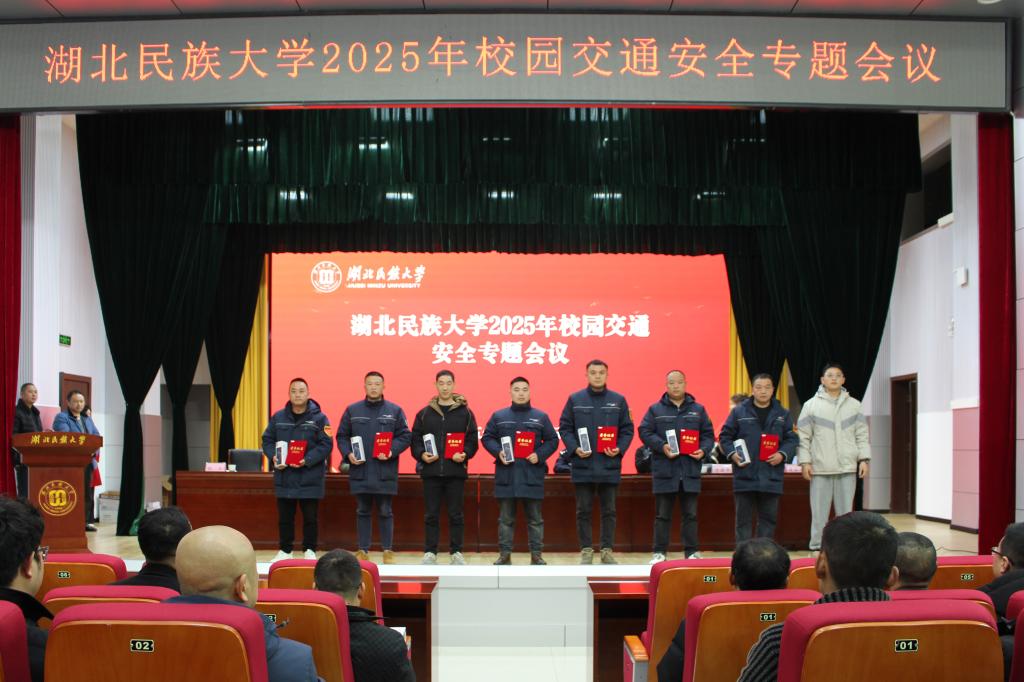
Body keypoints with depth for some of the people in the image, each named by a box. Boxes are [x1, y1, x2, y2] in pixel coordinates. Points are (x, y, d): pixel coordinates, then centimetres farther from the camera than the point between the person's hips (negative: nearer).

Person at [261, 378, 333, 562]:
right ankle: (285, 550, 22)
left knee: (310, 517, 4)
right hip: (284, 476, 3)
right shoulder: (278, 417, 8)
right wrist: (273, 457, -8)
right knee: (284, 517, 9)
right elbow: (267, 440, 12)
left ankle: (310, 550, 17)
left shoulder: (319, 418, -3)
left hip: (310, 477, -3)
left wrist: (307, 460, -19)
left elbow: (326, 444, -7)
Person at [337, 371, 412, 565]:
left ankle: (387, 551, 13)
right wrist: (348, 453, -7)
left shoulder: (395, 410, 4)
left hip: (385, 472, -1)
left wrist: (392, 451, -12)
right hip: (359, 471, 1)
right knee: (362, 512, 9)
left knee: (385, 512, 5)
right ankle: (363, 550, 16)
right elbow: (342, 436, 10)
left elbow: (405, 436, 3)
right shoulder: (352, 410, 7)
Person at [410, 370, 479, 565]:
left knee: (455, 514, 4)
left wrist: (465, 454, -13)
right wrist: (421, 454, -8)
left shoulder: (465, 412, 6)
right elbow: (415, 439, 9)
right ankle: (430, 552, 11)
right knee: (431, 514, 5)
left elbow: (473, 439, 4)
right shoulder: (425, 413, 9)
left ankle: (456, 552, 12)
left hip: (456, 471, -1)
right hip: (431, 470, 1)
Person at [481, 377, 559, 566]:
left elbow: (552, 440, 8)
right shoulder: (499, 416, 8)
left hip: (532, 476, 0)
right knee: (506, 518, 6)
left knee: (535, 518, 4)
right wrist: (498, 452, -9)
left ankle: (536, 554, 11)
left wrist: (539, 455, -7)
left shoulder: (541, 417, 7)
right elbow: (487, 438, 8)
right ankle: (504, 554, 13)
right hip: (506, 475, 0)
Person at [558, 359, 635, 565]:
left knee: (609, 511, 7)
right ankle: (586, 550, 13)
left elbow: (627, 430, 7)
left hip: (609, 465, 1)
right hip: (583, 465, -1)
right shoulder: (575, 399, 3)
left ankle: (607, 550, 15)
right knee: (583, 510, 5)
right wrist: (574, 448, -11)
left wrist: (620, 449, -9)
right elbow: (564, 428, 4)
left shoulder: (618, 400, 6)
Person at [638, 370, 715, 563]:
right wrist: (661, 446, -16)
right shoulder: (655, 410, 6)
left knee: (691, 513, 5)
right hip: (664, 469, -1)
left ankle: (691, 551, 13)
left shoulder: (698, 410, 12)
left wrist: (703, 450, -7)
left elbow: (708, 435, 12)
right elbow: (645, 432, -1)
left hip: (690, 470, 2)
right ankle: (659, 552, 11)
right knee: (662, 514, 4)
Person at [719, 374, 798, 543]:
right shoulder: (739, 411, 2)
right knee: (743, 518, 3)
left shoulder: (783, 414, 9)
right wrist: (732, 454, -11)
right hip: (744, 476, -2)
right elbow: (725, 436, 5)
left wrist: (782, 454, -8)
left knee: (769, 518, 8)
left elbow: (791, 439, 10)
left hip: (771, 476, 2)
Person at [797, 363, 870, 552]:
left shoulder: (854, 405, 10)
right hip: (820, 468, -2)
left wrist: (864, 459, 1)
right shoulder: (811, 405, 3)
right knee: (819, 510, 1)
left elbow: (862, 435, 10)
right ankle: (817, 547, 7)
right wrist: (805, 461, -5)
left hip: (847, 467, 2)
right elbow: (804, 437, 2)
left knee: (845, 510, 6)